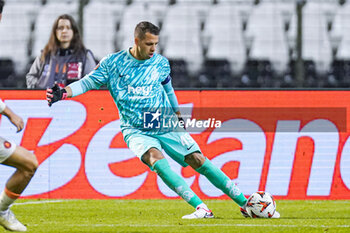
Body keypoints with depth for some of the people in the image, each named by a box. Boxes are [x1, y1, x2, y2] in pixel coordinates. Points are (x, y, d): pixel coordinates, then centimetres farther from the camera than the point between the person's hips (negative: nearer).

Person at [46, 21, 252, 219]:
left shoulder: (161, 63, 3)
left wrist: (179, 115, 29)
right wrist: (63, 93, -17)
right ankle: (201, 208, -34)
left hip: (166, 125, 2)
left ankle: (244, 203, 2)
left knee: (198, 160, -7)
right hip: (135, 130, -2)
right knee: (155, 157, -30)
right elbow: (87, 83, -1)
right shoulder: (113, 63, -4)